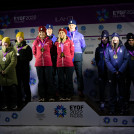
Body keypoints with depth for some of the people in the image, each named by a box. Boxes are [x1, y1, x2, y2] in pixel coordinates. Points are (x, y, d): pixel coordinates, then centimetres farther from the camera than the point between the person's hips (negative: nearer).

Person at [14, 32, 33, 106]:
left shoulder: (27, 47, 1)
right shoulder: (14, 47, 13)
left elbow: (30, 58, -6)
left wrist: (19, 57, -13)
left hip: (25, 69, -3)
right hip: (17, 69, 4)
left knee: (26, 84, 1)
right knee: (18, 85, 7)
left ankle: (28, 99, 10)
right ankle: (19, 100, 16)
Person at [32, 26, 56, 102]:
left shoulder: (49, 41, 5)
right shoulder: (36, 42, 8)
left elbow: (52, 51, 13)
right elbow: (34, 52, 18)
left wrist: (47, 57, 7)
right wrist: (38, 57, 10)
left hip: (48, 63, -1)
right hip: (39, 63, 2)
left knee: (49, 80, -2)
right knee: (41, 80, 5)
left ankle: (51, 96, 6)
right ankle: (42, 97, 12)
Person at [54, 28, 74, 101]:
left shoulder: (69, 41, 4)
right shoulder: (57, 43, 10)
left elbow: (72, 52, 7)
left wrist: (70, 59, 3)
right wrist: (58, 59, 7)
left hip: (69, 64, -2)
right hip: (59, 64, 2)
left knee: (69, 80, 2)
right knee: (61, 80, 5)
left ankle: (69, 95, 10)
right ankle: (62, 95, 14)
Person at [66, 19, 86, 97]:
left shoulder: (80, 35, 10)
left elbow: (83, 46, 16)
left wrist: (79, 53, 9)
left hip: (77, 56, 0)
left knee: (79, 73, -3)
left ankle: (80, 90, 2)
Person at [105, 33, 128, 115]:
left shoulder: (123, 48, 3)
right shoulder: (108, 48, 4)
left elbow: (126, 60, -1)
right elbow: (107, 60, 0)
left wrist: (120, 71, -10)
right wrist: (114, 71, -8)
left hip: (121, 72, 0)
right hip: (112, 73, 0)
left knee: (121, 90, 4)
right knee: (113, 91, 5)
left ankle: (122, 109, 12)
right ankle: (112, 109, 12)